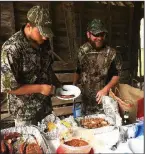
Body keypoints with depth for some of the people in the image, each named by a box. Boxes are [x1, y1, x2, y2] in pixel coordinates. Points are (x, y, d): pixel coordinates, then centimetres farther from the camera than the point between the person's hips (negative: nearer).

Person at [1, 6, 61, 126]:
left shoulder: (44, 42, -3)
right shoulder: (12, 48, -24)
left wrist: (58, 84, 1)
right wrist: (40, 88, -21)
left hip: (46, 106, 6)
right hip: (25, 112, -6)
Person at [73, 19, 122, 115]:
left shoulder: (111, 53, -14)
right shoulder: (82, 50, -3)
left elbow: (117, 75, -8)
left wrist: (106, 89, -20)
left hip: (103, 100, -3)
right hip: (85, 99, 4)